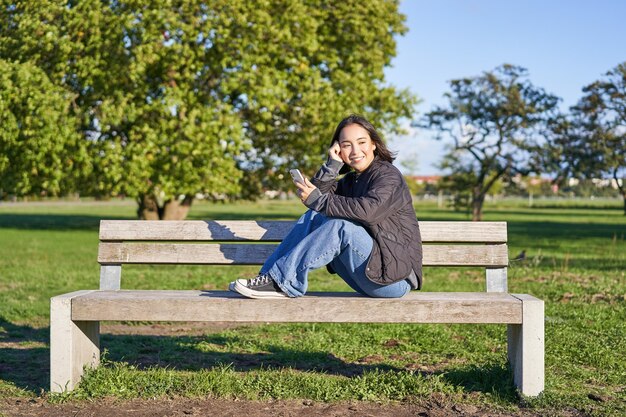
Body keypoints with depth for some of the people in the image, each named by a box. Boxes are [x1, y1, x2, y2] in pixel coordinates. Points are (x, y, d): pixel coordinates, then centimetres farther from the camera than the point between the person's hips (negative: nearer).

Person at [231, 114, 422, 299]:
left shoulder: (388, 175, -8)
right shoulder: (350, 180, 17)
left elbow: (368, 210, -28)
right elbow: (313, 194, 1)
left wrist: (318, 200, -23)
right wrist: (333, 164, -9)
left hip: (395, 277, -7)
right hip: (369, 273, 7)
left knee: (341, 225, -28)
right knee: (313, 217, -2)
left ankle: (282, 281, -25)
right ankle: (268, 277, -11)